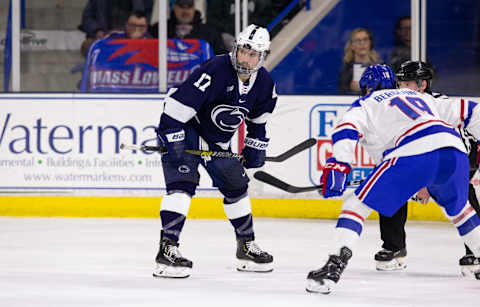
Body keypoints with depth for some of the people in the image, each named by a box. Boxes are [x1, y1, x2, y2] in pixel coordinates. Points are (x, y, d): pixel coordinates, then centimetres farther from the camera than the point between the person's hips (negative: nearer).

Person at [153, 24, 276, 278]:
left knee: (236, 185, 14)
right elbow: (177, 104, -30)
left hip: (218, 141, 8)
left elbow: (258, 117, 16)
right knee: (182, 183, -23)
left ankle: (247, 247, 30)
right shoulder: (215, 71, -29)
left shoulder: (263, 83, -5)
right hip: (184, 130, -8)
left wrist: (255, 144, 12)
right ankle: (167, 249, -29)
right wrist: (173, 141, -32)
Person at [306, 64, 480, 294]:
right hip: (455, 150, 5)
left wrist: (338, 166, -8)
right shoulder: (423, 98, 38)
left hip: (414, 155, -5)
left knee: (357, 204, 1)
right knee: (457, 208, 33)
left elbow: (347, 129, 1)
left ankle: (333, 267, -13)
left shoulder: (366, 104, 22)